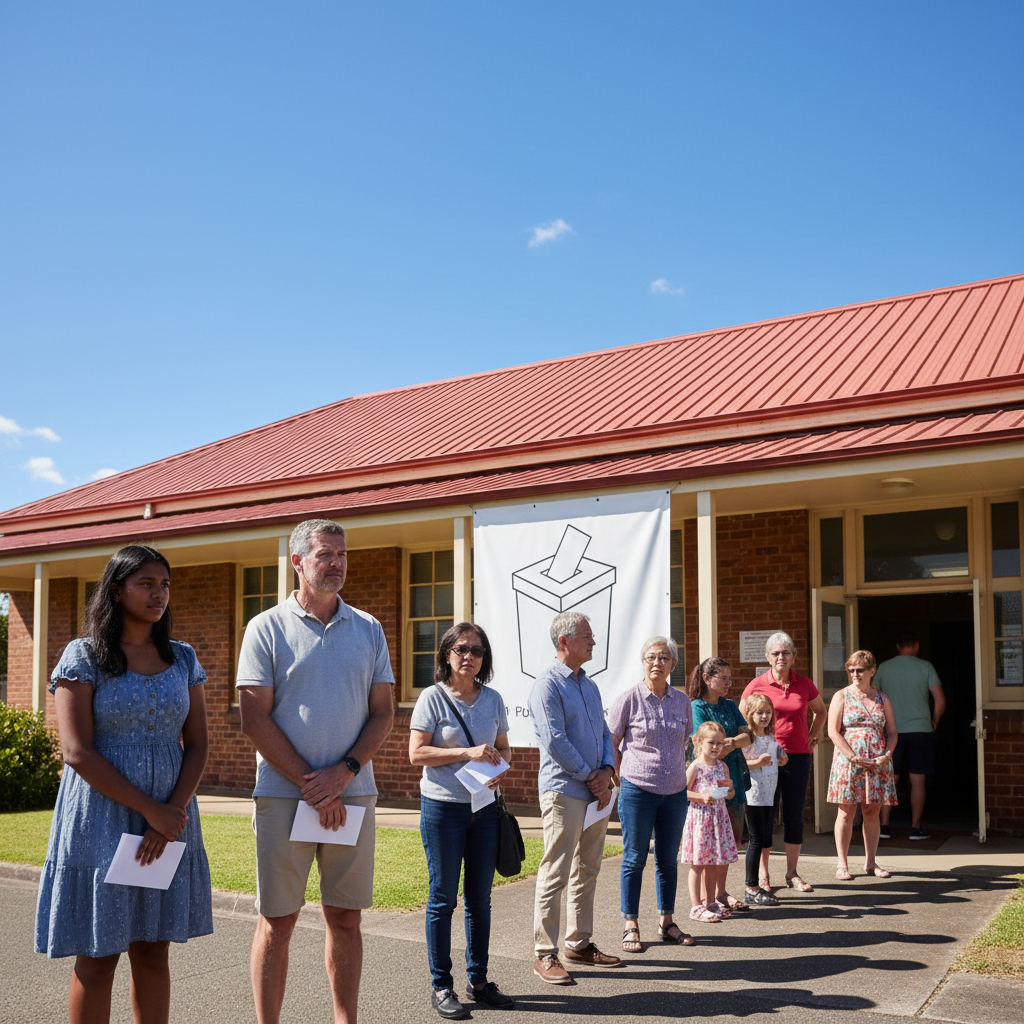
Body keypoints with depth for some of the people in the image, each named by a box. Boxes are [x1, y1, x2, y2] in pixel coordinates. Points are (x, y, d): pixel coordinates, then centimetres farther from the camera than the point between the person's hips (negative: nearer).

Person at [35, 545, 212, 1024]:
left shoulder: (183, 659, 8)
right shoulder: (83, 657, -5)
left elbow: (197, 746, 5)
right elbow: (77, 753, -12)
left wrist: (173, 815, -10)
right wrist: (150, 810, -15)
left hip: (170, 819, 4)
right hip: (102, 819, -3)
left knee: (153, 952, 9)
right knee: (97, 958, 3)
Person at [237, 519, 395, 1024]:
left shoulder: (368, 629, 9)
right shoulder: (267, 628, -1)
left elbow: (383, 712, 7)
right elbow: (254, 720, -6)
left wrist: (343, 774, -8)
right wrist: (310, 785, -10)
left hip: (353, 793, 3)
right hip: (283, 795, -3)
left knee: (345, 918, 9)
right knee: (277, 921, 3)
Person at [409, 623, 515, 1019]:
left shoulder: (493, 699, 7)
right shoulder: (433, 697, -6)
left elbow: (504, 749, 15)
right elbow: (416, 753, -11)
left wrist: (500, 767, -7)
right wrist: (466, 753, -19)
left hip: (484, 807, 5)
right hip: (442, 807, -4)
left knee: (480, 897, 11)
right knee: (443, 897, 2)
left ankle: (478, 981, 23)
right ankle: (441, 986, 12)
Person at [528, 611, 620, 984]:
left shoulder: (589, 685, 16)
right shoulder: (548, 684, -11)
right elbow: (555, 742, -18)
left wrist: (606, 770, -1)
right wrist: (590, 777, -11)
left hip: (595, 791, 8)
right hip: (563, 790, -8)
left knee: (587, 871, 14)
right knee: (555, 874, -5)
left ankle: (580, 943, 25)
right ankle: (545, 953, 2)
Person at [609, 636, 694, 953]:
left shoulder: (682, 701, 6)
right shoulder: (628, 699, -7)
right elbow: (611, 746, -1)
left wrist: (677, 772, 13)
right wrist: (624, 780, -1)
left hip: (675, 791, 4)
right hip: (637, 791, -4)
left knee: (668, 859, 12)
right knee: (635, 858, 3)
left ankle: (666, 922, 25)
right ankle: (630, 926, 13)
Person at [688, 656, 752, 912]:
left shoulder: (729, 706, 14)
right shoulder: (697, 708, -8)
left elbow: (747, 736, 4)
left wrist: (730, 742, -14)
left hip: (733, 778, 7)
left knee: (733, 841, 11)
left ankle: (721, 893, 24)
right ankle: (709, 899, 7)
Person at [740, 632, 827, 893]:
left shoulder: (804, 684, 4)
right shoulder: (756, 685, -3)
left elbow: (821, 711, 23)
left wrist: (812, 737, 12)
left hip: (798, 756, 2)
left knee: (794, 816, 8)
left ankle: (792, 872, 20)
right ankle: (763, 875, 12)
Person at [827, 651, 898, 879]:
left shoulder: (882, 699, 12)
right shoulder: (842, 696, 2)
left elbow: (892, 732, 11)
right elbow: (833, 732, -5)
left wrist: (887, 755, -7)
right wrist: (853, 756, -15)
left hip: (878, 764, 3)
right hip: (847, 763, -3)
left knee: (872, 812, 7)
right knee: (846, 812, -2)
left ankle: (870, 862, 16)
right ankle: (842, 864, 4)